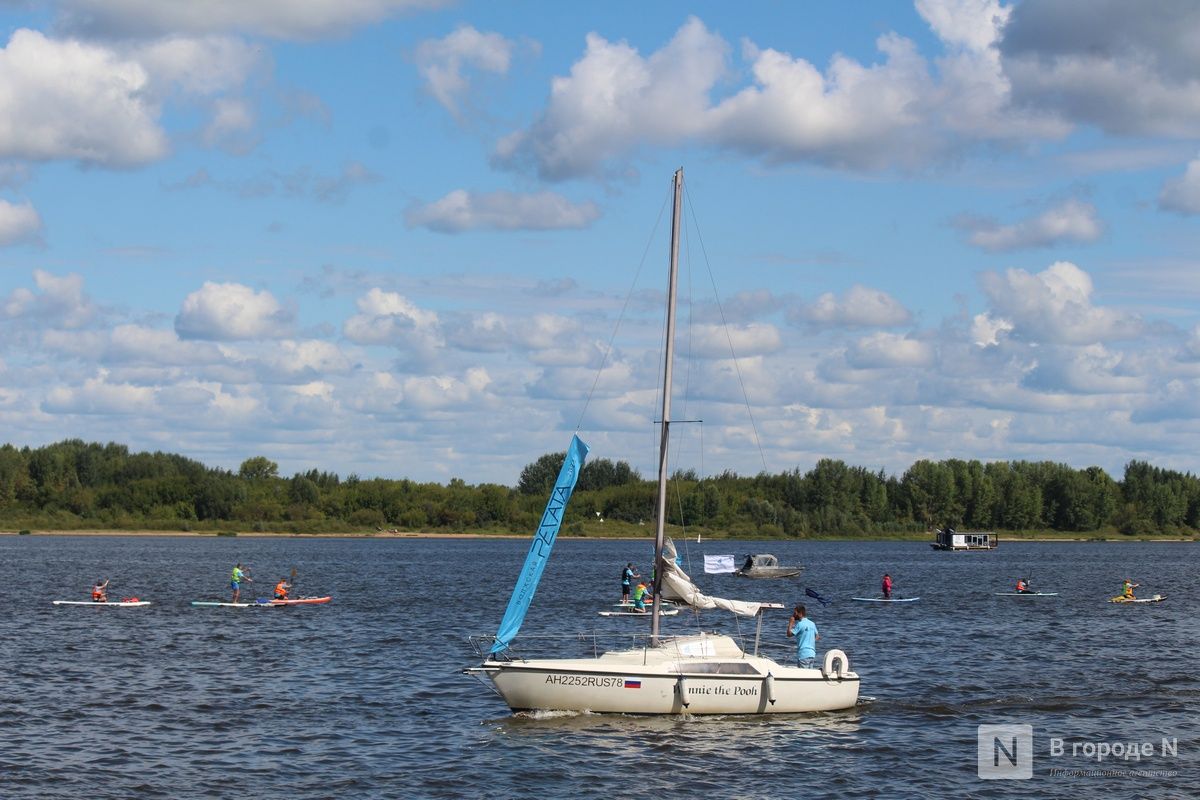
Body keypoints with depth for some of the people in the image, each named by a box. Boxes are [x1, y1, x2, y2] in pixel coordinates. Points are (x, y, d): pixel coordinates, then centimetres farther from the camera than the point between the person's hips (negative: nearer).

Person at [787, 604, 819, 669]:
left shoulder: (800, 624, -11)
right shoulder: (812, 624, 12)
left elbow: (789, 634, -12)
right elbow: (817, 636, 21)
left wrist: (790, 623, -2)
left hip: (803, 654, -8)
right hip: (812, 654, 8)